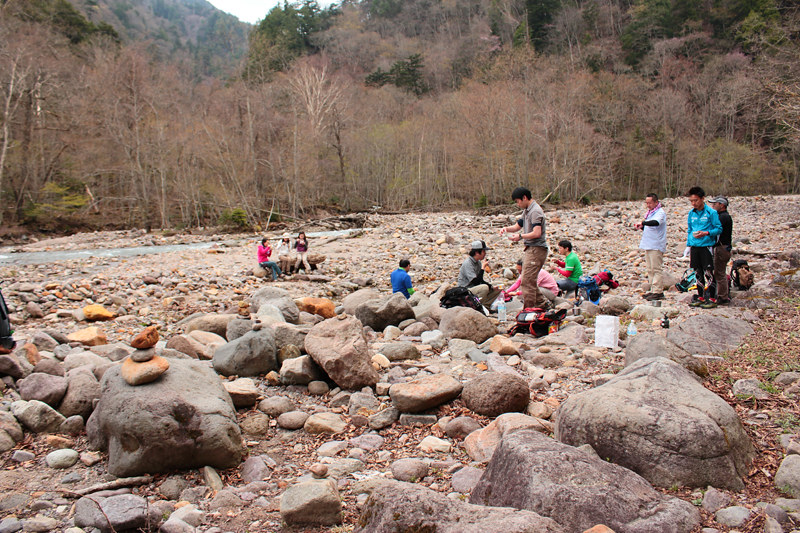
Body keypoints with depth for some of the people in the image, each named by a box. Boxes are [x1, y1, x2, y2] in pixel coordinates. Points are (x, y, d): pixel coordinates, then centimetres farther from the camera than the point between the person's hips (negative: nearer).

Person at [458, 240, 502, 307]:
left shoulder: (478, 262, 8)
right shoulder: (467, 263, -19)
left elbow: (481, 280, 15)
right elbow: (476, 282, -28)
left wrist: (492, 286, -1)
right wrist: (483, 267, -23)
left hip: (476, 289, 9)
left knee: (497, 290, 2)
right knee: (484, 287, -33)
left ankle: (485, 306, -3)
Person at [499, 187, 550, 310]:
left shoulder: (535, 211, -14)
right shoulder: (526, 211, 18)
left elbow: (537, 233, -23)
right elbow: (517, 226, 27)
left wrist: (520, 236, -18)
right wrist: (507, 228, 8)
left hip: (537, 249, -10)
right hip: (531, 249, 10)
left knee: (527, 281, -10)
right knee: (529, 280, 14)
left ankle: (528, 309, -7)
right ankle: (542, 303, 24)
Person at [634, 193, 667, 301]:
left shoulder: (660, 212, -9)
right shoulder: (650, 213, 18)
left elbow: (656, 223, -31)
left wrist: (642, 223, -42)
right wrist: (641, 227, 6)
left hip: (656, 246, -9)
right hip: (648, 245, 9)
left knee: (656, 269, -8)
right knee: (650, 269, 11)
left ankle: (658, 291, -6)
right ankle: (652, 290, 16)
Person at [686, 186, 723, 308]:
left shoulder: (711, 212, -6)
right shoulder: (691, 213, 10)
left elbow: (719, 229, -4)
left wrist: (706, 233, -19)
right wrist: (689, 244, 12)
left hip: (706, 246, -5)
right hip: (694, 247, 5)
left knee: (708, 273, -5)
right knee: (698, 273, 11)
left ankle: (712, 298, 1)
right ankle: (700, 297, 20)